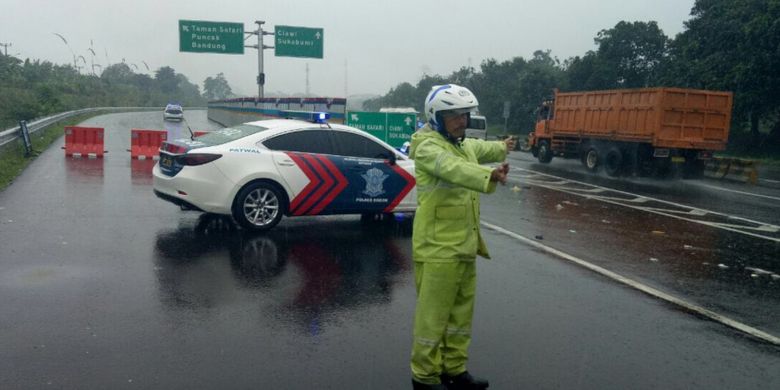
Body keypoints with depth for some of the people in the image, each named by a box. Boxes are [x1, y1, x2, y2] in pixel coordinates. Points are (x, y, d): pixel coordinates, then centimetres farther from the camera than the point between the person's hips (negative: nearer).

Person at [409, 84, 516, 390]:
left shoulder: (463, 145, 14)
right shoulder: (428, 147, -16)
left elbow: (480, 149, 39)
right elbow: (454, 168, -38)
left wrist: (502, 147, 57)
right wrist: (489, 176, -54)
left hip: (464, 247, 9)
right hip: (438, 249, -9)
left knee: (461, 313, 17)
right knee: (433, 315, -2)